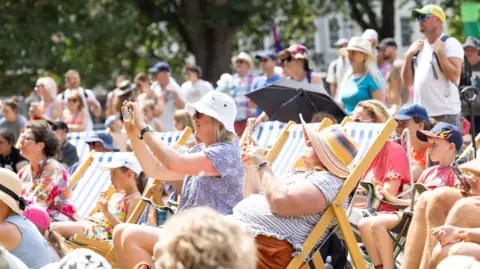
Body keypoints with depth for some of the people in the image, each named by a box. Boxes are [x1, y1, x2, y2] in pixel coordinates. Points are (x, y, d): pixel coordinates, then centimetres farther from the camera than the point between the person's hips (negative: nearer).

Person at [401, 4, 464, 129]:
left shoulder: (450, 44, -5)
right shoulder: (419, 47, 16)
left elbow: (454, 76, -17)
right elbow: (408, 82, 14)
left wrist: (439, 51, -16)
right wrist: (408, 56, 3)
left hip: (445, 114, -7)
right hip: (421, 114, 7)